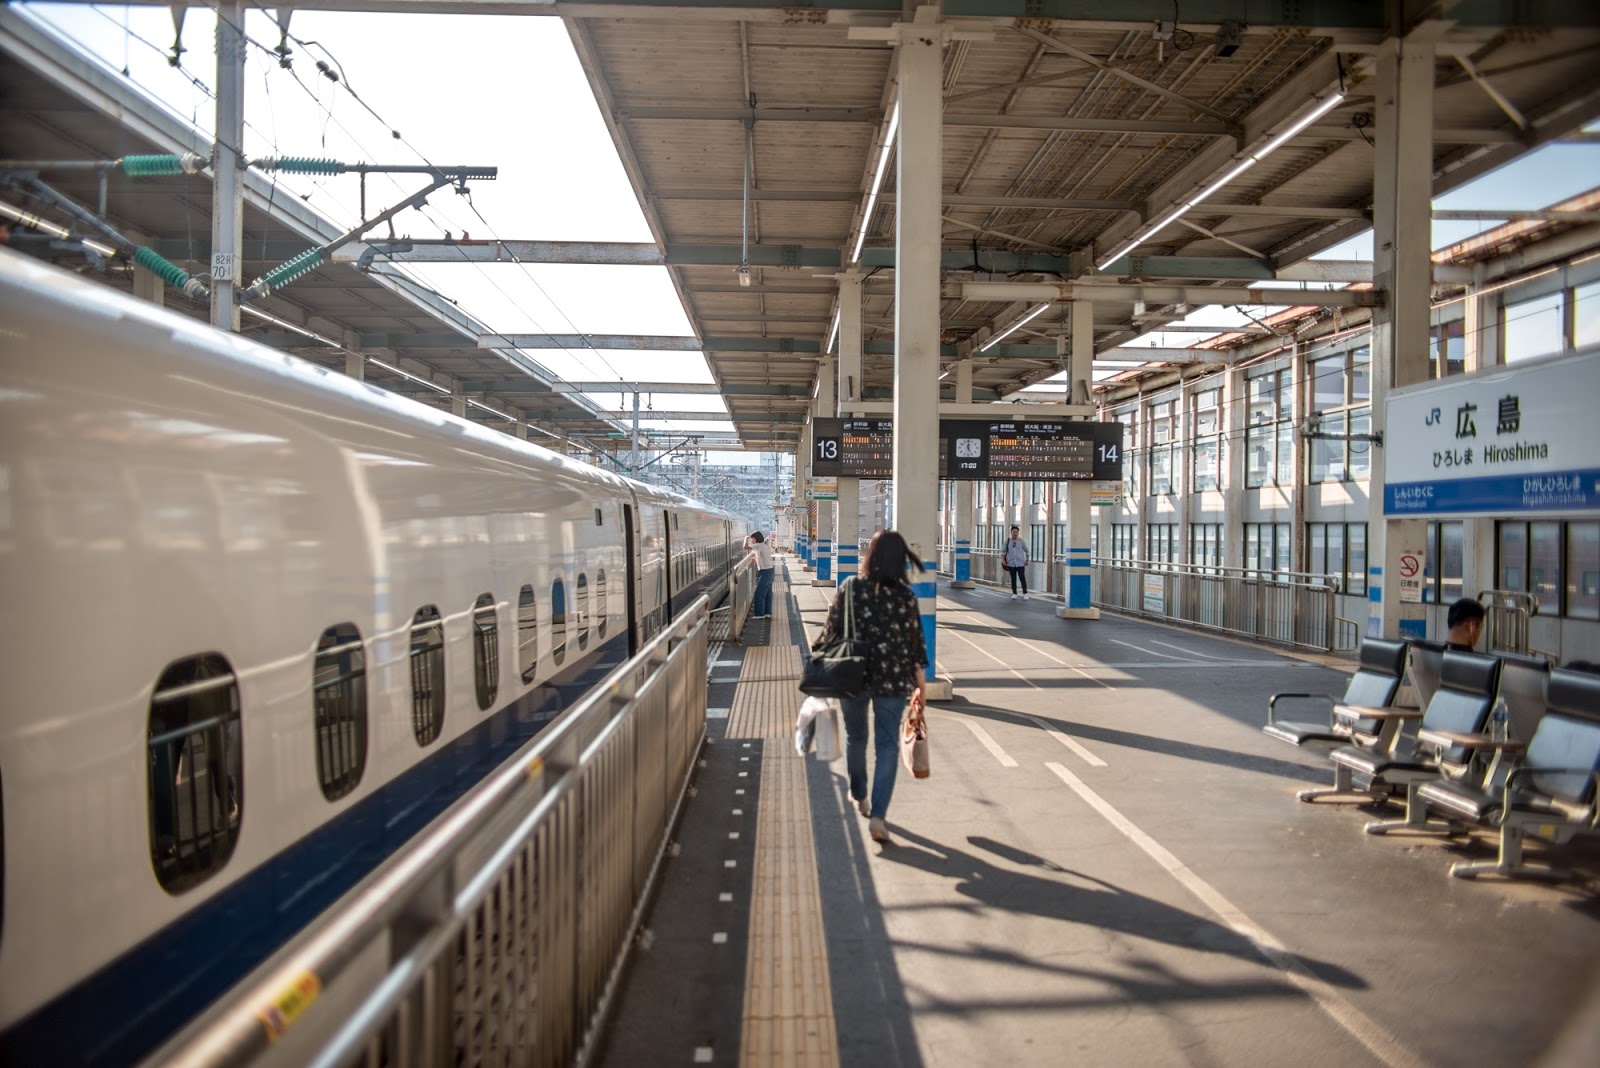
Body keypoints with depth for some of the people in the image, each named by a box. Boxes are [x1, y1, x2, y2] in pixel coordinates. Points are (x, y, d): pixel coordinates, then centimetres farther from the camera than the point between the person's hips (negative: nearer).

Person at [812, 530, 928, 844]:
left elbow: (832, 630, -4)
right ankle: (877, 815, -5)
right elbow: (915, 642, -2)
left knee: (855, 737, 21)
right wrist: (920, 687, 7)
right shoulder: (905, 595, -6)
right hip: (893, 679, -1)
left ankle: (859, 795, 40)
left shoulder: (850, 587, -6)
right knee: (887, 745, 5)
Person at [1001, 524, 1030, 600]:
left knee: (1022, 578, -4)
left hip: (1020, 563, -1)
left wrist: (1027, 560, 6)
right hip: (1011, 563, 1)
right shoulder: (1008, 541, 2)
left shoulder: (1021, 541, 0)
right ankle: (1014, 594, 15)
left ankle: (1025, 593, 4)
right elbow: (1003, 550, 5)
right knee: (1013, 579, 6)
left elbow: (1027, 551, 8)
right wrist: (1003, 559, -7)